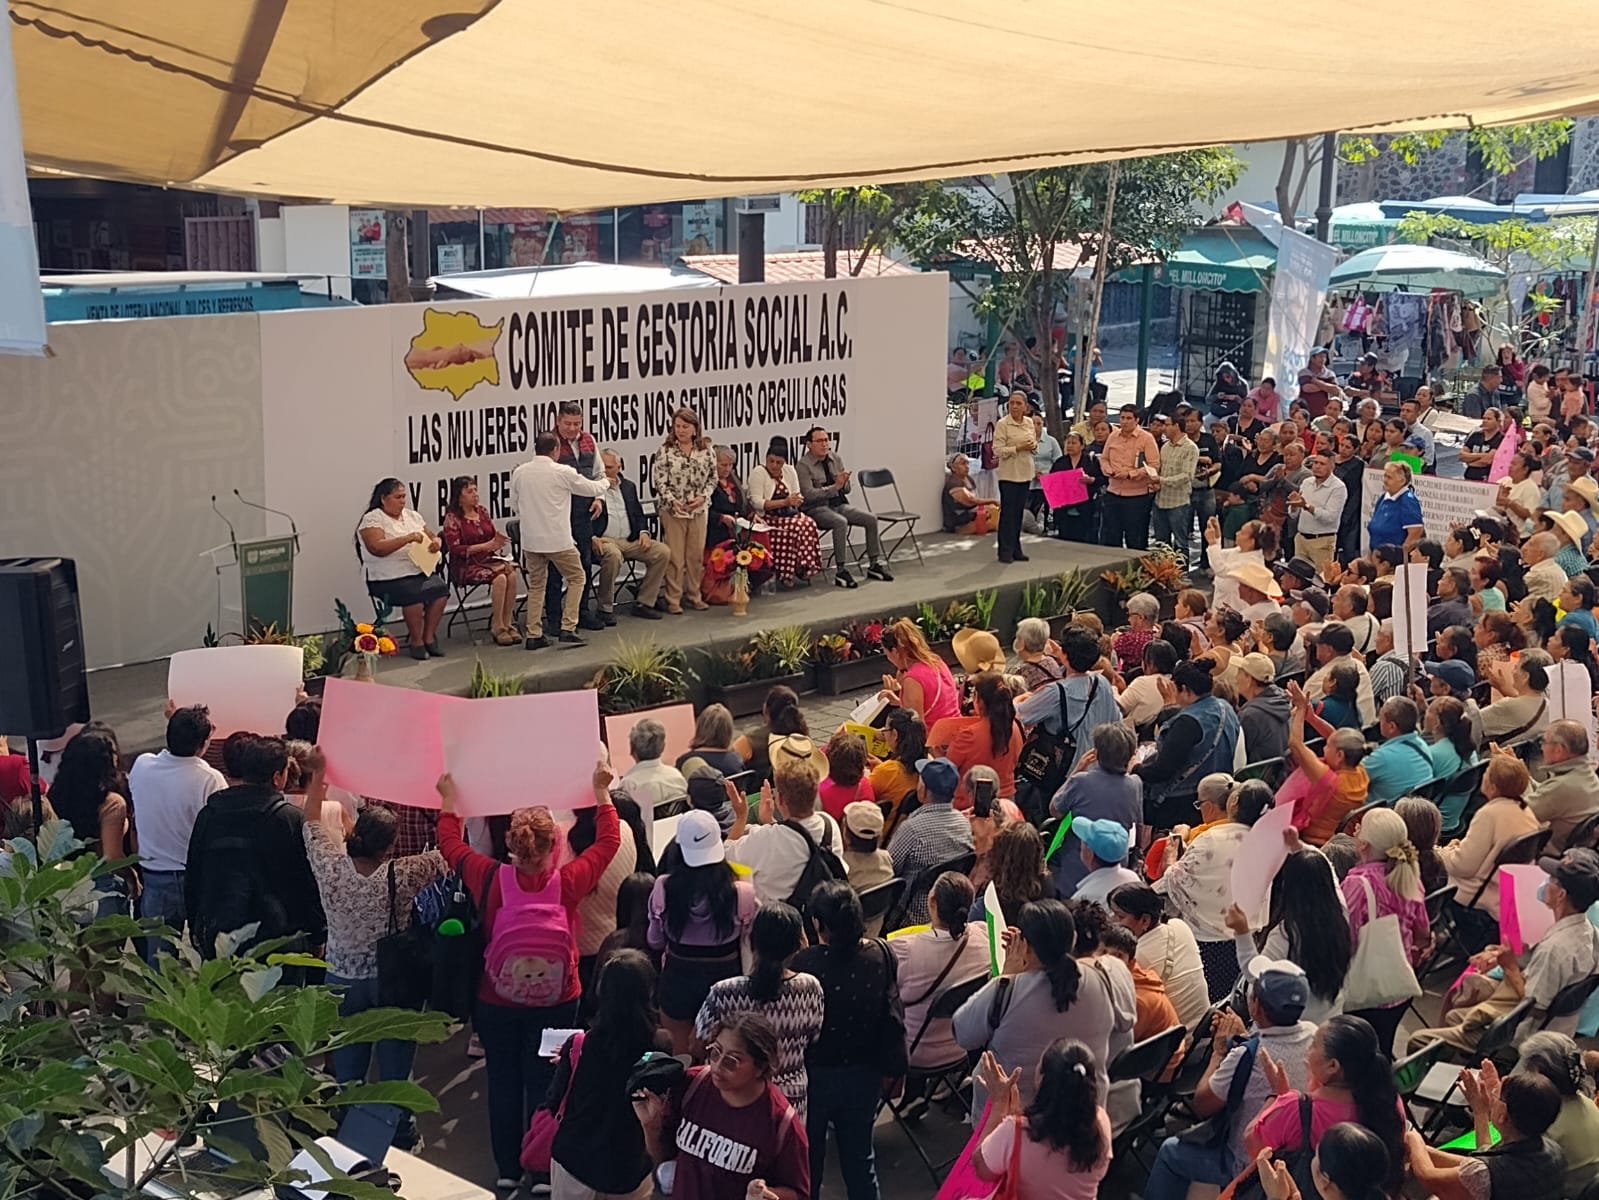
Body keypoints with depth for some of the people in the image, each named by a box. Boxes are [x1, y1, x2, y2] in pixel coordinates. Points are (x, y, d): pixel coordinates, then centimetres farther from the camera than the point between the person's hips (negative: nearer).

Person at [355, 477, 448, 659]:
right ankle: (416, 641, -14)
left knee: (441, 588, -23)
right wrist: (408, 538, -21)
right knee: (414, 594, -33)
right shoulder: (372, 519, -2)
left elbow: (432, 537, 22)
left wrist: (436, 542, -3)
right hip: (388, 579, -6)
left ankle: (429, 637, -9)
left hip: (421, 572, 6)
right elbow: (377, 548, -17)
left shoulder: (412, 515, 20)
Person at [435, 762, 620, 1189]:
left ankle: (508, 1169, 28)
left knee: (503, 1082, 15)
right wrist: (602, 791, 8)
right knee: (544, 1083, 11)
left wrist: (448, 799, 15)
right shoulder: (568, 882, -21)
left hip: (496, 1002, 1)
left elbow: (450, 843, 1)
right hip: (555, 1003, -1)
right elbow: (608, 841, -3)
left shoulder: (490, 879, -19)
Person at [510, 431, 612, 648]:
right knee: (576, 578, 12)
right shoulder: (562, 472, -10)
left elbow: (515, 506, 13)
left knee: (535, 585, 14)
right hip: (558, 539, -4)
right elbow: (592, 489, 2)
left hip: (530, 539, 5)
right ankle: (568, 628, 4)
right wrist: (606, 482, 24)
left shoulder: (519, 473, 3)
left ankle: (533, 635, 11)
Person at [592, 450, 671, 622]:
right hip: (604, 540, -6)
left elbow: (638, 514, 22)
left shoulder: (628, 486, 17)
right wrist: (592, 538, -21)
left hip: (630, 540, 6)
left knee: (662, 551, -12)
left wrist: (643, 532, 2)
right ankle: (605, 608, -22)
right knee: (613, 555, -39)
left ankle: (643, 603, -5)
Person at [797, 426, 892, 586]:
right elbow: (808, 494, -20)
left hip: (839, 504, 7)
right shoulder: (804, 465, -9)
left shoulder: (836, 459, 11)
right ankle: (841, 571, -31)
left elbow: (846, 489, 14)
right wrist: (835, 487, -23)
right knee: (840, 522, -35)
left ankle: (874, 565, 0)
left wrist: (843, 482, -11)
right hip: (817, 509, -7)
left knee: (871, 519, -9)